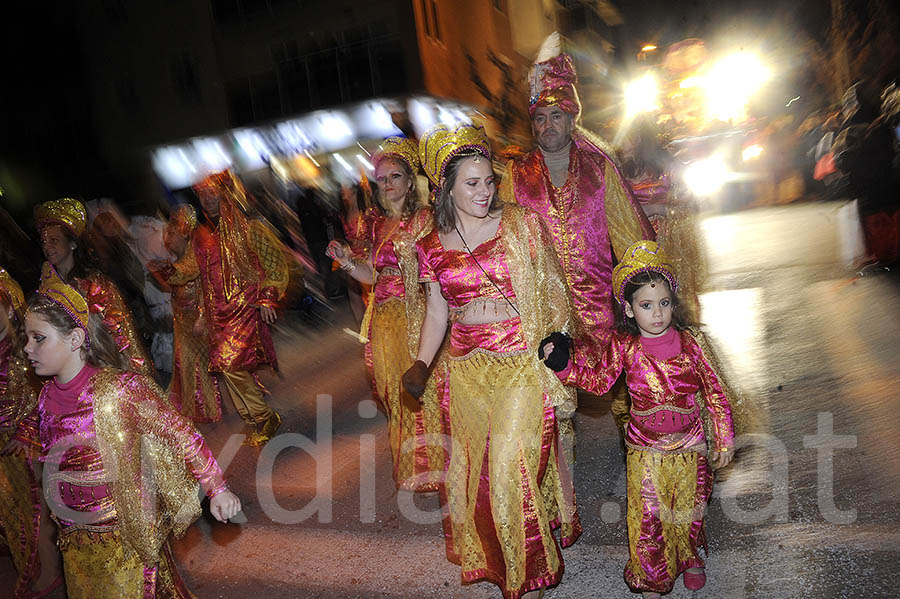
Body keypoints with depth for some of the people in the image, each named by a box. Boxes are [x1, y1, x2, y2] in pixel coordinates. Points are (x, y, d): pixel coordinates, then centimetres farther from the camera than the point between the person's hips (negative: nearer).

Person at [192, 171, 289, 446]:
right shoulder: (201, 234, 14)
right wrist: (201, 314, 16)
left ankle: (264, 416, -1)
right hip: (218, 310, 6)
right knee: (224, 365, 3)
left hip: (246, 304, -6)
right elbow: (198, 273, 21)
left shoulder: (246, 227, -2)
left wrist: (266, 299, -7)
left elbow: (273, 261, -2)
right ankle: (253, 421, 17)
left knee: (231, 362, -16)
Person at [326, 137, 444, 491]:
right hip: (384, 321, 6)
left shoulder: (423, 219, -6)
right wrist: (346, 260, -5)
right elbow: (370, 275, 11)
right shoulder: (374, 224, 11)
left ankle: (430, 465, 13)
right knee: (396, 390, 13)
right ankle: (408, 466, 28)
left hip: (417, 314, -6)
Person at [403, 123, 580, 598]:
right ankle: (491, 559, 38)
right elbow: (436, 312, 10)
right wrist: (421, 363, -1)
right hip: (467, 369, 4)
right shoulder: (432, 246, 4)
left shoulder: (522, 225, -3)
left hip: (522, 364, -3)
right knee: (474, 465, 13)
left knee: (514, 466, -3)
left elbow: (553, 291, 2)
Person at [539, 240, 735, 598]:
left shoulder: (690, 343, -12)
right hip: (644, 449, 0)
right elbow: (598, 381, 2)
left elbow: (715, 393, -4)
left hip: (689, 447, 1)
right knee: (646, 516, 7)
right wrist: (564, 364, -11)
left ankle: (690, 558, 49)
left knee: (688, 511, 19)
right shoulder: (623, 346, -11)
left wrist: (723, 441, -2)